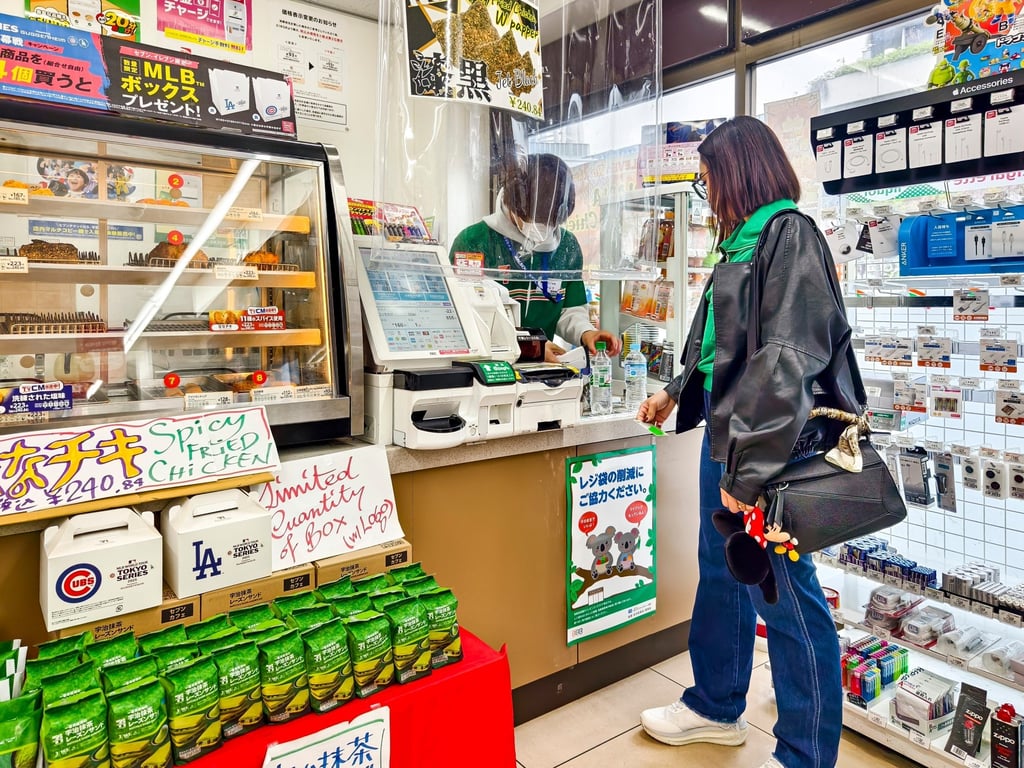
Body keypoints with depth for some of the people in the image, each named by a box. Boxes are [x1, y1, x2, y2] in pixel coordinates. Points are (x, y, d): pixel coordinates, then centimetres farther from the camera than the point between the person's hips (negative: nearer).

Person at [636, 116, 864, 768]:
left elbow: (787, 359, -21)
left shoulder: (790, 234, -11)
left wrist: (752, 468, -23)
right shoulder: (746, 242, 16)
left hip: (768, 444, -10)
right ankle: (717, 707, 39)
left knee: (785, 595, 3)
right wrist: (676, 393, 32)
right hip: (725, 431, 10)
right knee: (721, 573, 19)